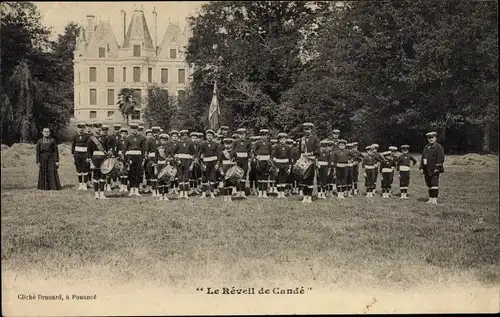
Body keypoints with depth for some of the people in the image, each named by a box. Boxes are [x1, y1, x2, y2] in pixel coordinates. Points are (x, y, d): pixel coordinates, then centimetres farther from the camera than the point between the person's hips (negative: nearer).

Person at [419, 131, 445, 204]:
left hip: (434, 170, -7)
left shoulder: (439, 147, -4)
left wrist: (437, 168, -16)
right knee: (429, 185, 9)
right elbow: (422, 158, 20)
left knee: (434, 184, -10)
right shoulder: (426, 147, 17)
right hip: (427, 170, 7)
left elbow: (441, 158, -10)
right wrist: (421, 167, 13)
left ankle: (434, 199, -11)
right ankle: (430, 199, 15)